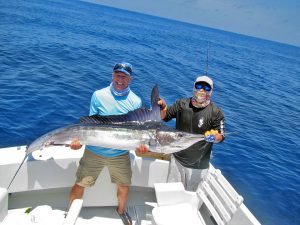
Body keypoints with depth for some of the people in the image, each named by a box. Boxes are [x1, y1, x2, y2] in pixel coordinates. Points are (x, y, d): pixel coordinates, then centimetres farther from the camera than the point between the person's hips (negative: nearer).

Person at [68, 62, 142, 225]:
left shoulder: (136, 101, -4)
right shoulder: (98, 95, -5)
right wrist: (79, 139, -20)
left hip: (120, 155, 1)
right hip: (93, 152, -1)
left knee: (124, 186, 16)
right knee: (80, 184, 10)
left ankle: (121, 210, 48)